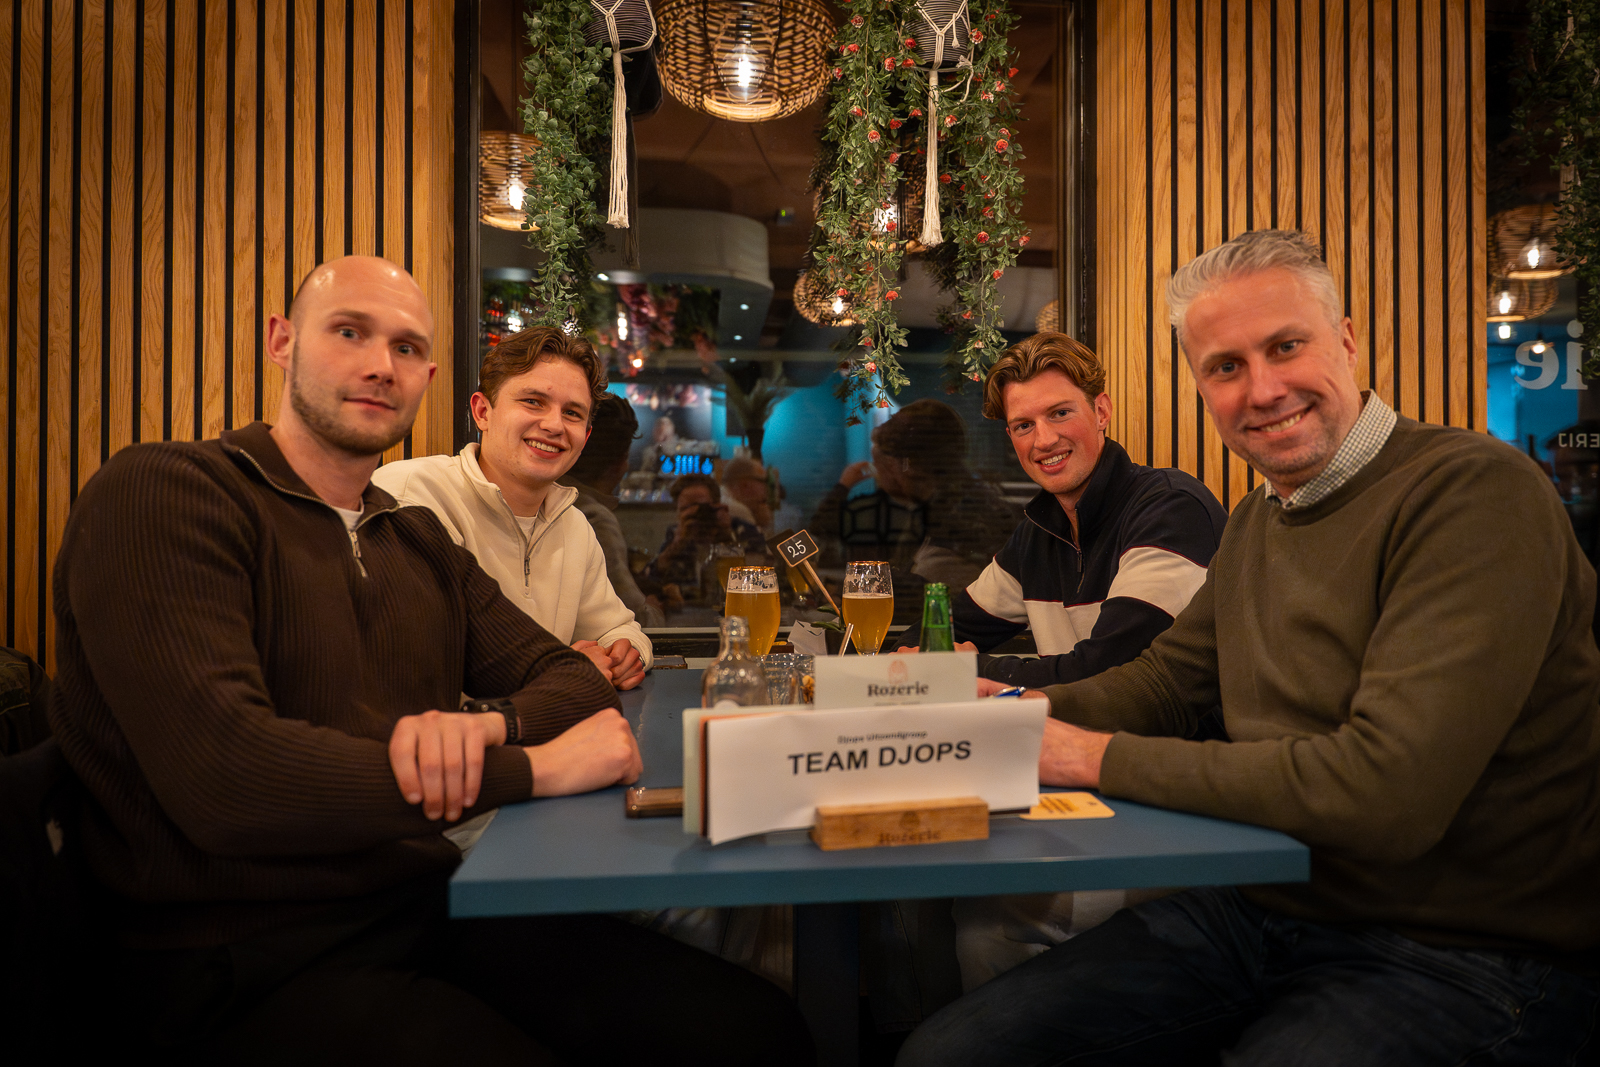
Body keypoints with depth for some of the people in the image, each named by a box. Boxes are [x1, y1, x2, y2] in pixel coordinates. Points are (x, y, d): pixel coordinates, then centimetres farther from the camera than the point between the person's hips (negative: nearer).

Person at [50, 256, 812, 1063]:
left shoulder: (421, 541, 14)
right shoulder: (158, 492, -9)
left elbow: (571, 677, 10)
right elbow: (223, 774, -22)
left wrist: (489, 724, -15)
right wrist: (533, 768, -18)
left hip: (432, 905, 6)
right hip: (248, 960, -5)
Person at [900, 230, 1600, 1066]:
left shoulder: (1476, 489, -17)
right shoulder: (1256, 521, 11)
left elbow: (1386, 791, -27)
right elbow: (1161, 680, 14)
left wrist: (1103, 759, -18)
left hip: (1458, 956, -6)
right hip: (1259, 909, 7)